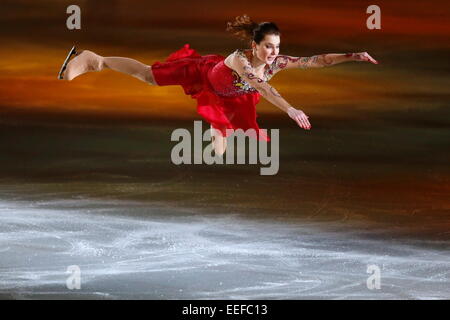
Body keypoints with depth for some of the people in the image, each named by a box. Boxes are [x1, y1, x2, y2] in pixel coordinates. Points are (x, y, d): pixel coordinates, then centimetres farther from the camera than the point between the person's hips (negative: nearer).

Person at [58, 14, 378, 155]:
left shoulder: (277, 62, -31)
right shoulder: (239, 59, -46)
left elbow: (317, 60, -33)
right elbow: (261, 86, -63)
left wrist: (353, 56, -44)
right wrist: (290, 109, -74)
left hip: (226, 96, 5)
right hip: (203, 73, -5)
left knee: (221, 137, 5)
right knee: (148, 75, 5)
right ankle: (95, 60, 20)